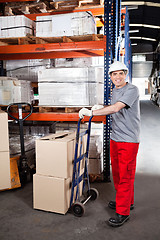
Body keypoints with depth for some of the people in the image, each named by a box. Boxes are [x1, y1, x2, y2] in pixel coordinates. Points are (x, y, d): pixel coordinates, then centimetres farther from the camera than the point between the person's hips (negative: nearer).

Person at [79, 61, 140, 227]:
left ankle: (123, 212, 10)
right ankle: (127, 201, 35)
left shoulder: (132, 90, -14)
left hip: (128, 140, -8)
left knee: (126, 175, -2)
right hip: (115, 138, 8)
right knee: (117, 173, 16)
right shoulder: (114, 91, 14)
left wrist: (91, 112, -27)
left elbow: (115, 108, -27)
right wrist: (100, 109, 7)